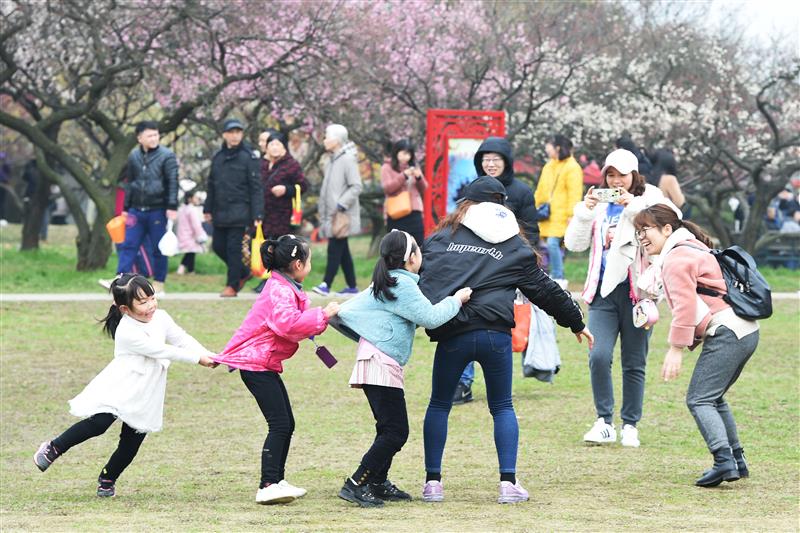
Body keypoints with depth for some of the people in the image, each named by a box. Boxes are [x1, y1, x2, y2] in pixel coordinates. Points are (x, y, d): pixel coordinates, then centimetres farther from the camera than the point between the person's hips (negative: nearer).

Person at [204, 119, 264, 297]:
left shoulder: (248, 157, -5)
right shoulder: (218, 157, 11)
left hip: (239, 212, -6)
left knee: (234, 247, -6)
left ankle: (232, 286, 3)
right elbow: (211, 185, 18)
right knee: (218, 246, 8)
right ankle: (244, 273, 26)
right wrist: (208, 209, 14)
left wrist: (257, 214, -13)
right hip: (221, 212, 6)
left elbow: (256, 187, -7)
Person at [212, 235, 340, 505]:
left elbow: (296, 324, 18)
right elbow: (287, 323, -34)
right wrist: (321, 315, -27)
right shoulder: (280, 290, -18)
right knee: (280, 424, -15)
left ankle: (277, 481, 21)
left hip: (265, 363, 11)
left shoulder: (284, 287, 17)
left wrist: (321, 316, 5)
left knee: (286, 424, 13)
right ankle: (267, 486, -18)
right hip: (255, 362, -11)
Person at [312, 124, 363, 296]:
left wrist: (341, 205, -21)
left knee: (335, 249, -12)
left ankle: (326, 284, -16)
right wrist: (323, 214, 20)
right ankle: (352, 286, 13)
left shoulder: (348, 160, -10)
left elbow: (356, 187, -16)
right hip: (331, 214, 9)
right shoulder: (332, 161, 17)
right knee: (341, 251, 9)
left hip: (342, 216, -9)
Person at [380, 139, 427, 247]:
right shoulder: (387, 168, 5)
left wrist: (419, 178, -6)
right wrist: (403, 176, -16)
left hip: (415, 212, 4)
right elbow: (387, 188, -9)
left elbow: (424, 189, 15)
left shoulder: (413, 167, 16)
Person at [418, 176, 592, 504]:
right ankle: (508, 483, 5)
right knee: (502, 408, 14)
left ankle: (433, 482, 12)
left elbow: (419, 277, 3)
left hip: (451, 335, 0)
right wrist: (576, 323, 29)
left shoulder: (442, 238, 11)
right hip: (495, 334, 0)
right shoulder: (514, 246, 13)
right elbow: (544, 289, 18)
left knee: (439, 406, 15)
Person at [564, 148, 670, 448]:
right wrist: (585, 212, -9)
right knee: (599, 355, -14)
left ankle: (630, 425, 15)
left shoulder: (649, 199, 2)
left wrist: (633, 206, -25)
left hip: (636, 290, -2)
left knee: (634, 363, 5)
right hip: (604, 291, 2)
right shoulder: (599, 203, 11)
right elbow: (575, 244, 5)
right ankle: (604, 422, -5)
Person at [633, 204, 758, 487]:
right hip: (745, 332, 11)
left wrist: (676, 348, -18)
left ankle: (724, 461, -23)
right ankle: (737, 460, 22)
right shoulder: (693, 249, 24)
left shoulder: (676, 259, -8)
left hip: (726, 333, -11)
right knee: (714, 398, 21)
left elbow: (685, 304, -18)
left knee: (699, 399, -11)